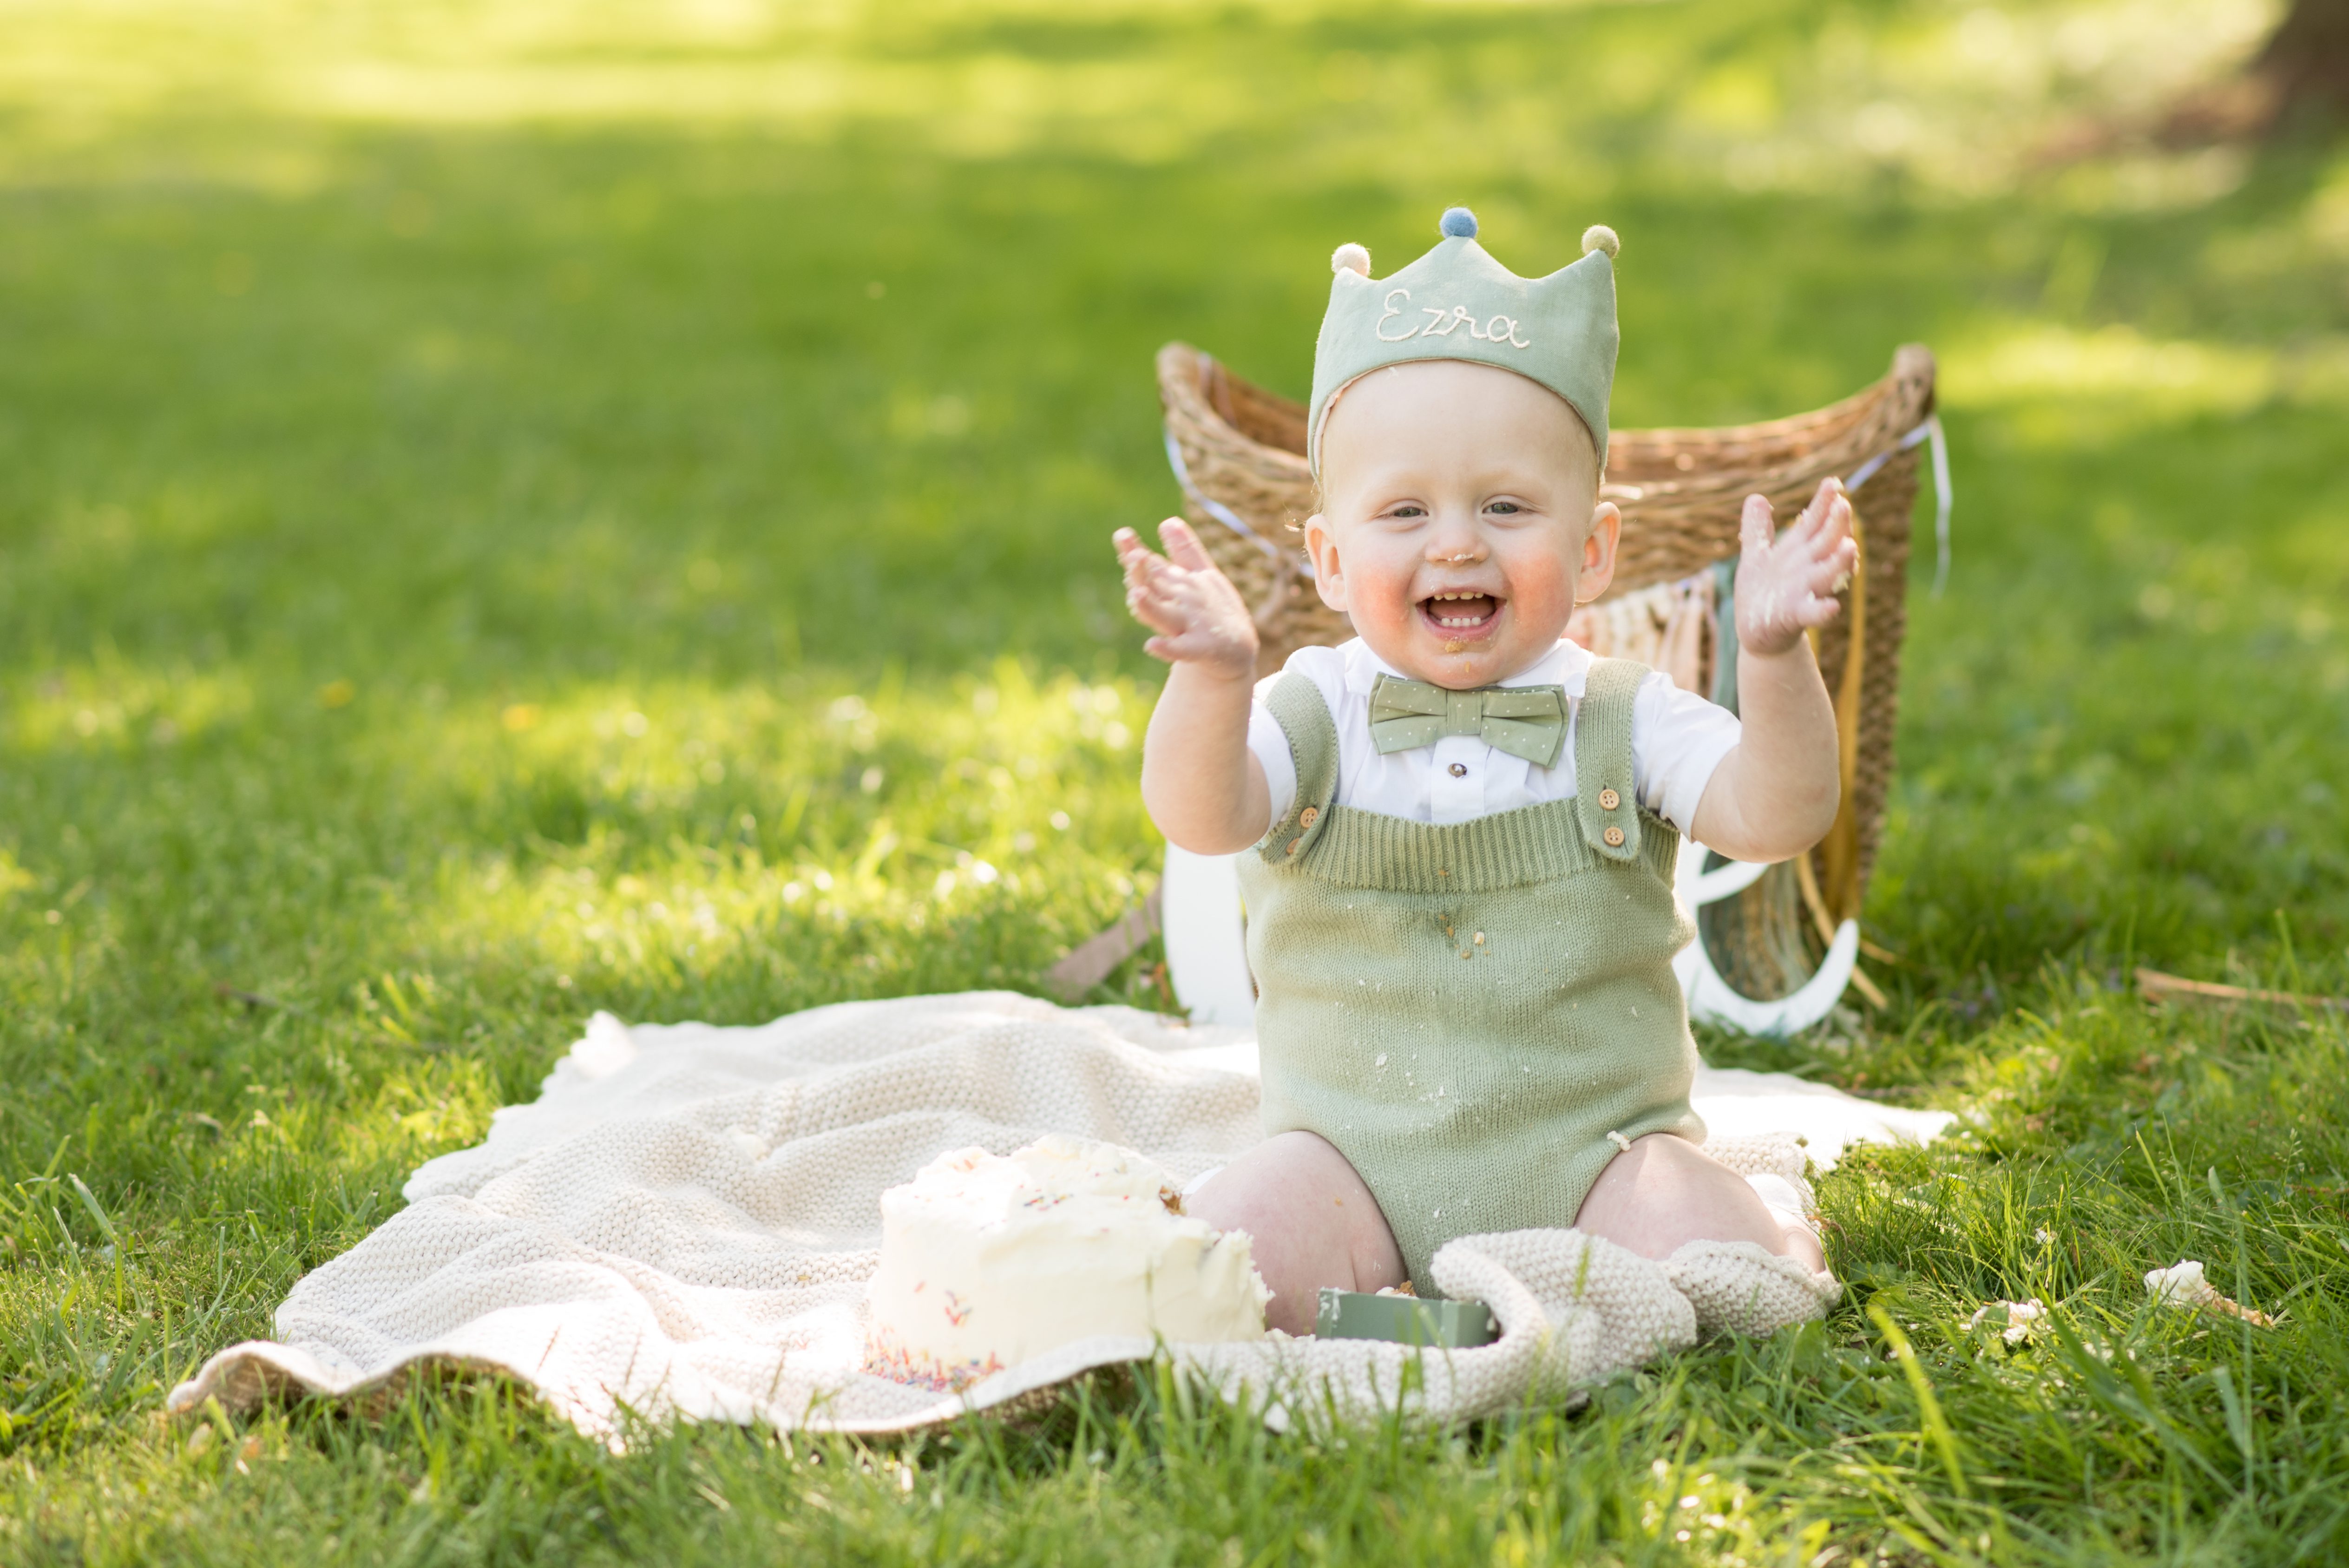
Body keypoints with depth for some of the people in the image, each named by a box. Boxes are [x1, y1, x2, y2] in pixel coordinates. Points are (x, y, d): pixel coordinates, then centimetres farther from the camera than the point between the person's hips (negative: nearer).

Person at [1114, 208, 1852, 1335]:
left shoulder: (1621, 722, -1)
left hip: (1594, 1147, 0)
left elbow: (1773, 818, -15)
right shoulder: (1314, 716, -3)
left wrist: (1774, 661, -33)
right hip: (1356, 1150, 1)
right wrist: (1214, 681, -42)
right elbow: (1202, 819, -21)